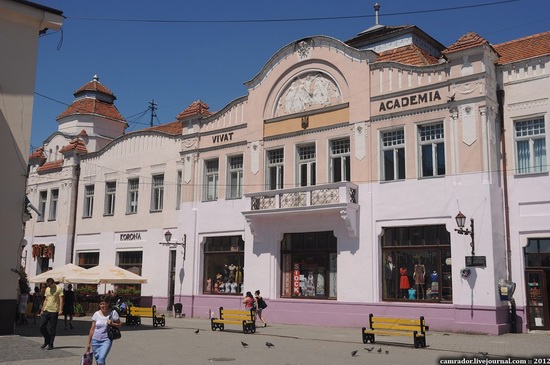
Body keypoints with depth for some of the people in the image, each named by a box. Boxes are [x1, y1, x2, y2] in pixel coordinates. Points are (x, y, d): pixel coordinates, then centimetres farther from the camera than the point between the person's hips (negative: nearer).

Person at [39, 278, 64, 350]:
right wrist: (42, 310, 16)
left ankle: (50, 344, 9)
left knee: (52, 329, 0)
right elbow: (45, 300, 20)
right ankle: (47, 340, 21)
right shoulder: (47, 289, 14)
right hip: (46, 310, 6)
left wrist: (60, 310, -19)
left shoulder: (58, 289, -5)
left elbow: (61, 300, -9)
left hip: (54, 311, -6)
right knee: (42, 326, 1)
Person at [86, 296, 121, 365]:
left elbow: (119, 325, 4)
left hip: (106, 340, -3)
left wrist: (112, 324, -16)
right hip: (95, 340, 3)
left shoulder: (113, 313, -5)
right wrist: (88, 343, 6)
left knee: (101, 359, -19)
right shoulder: (96, 314, 0)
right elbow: (92, 329, 6)